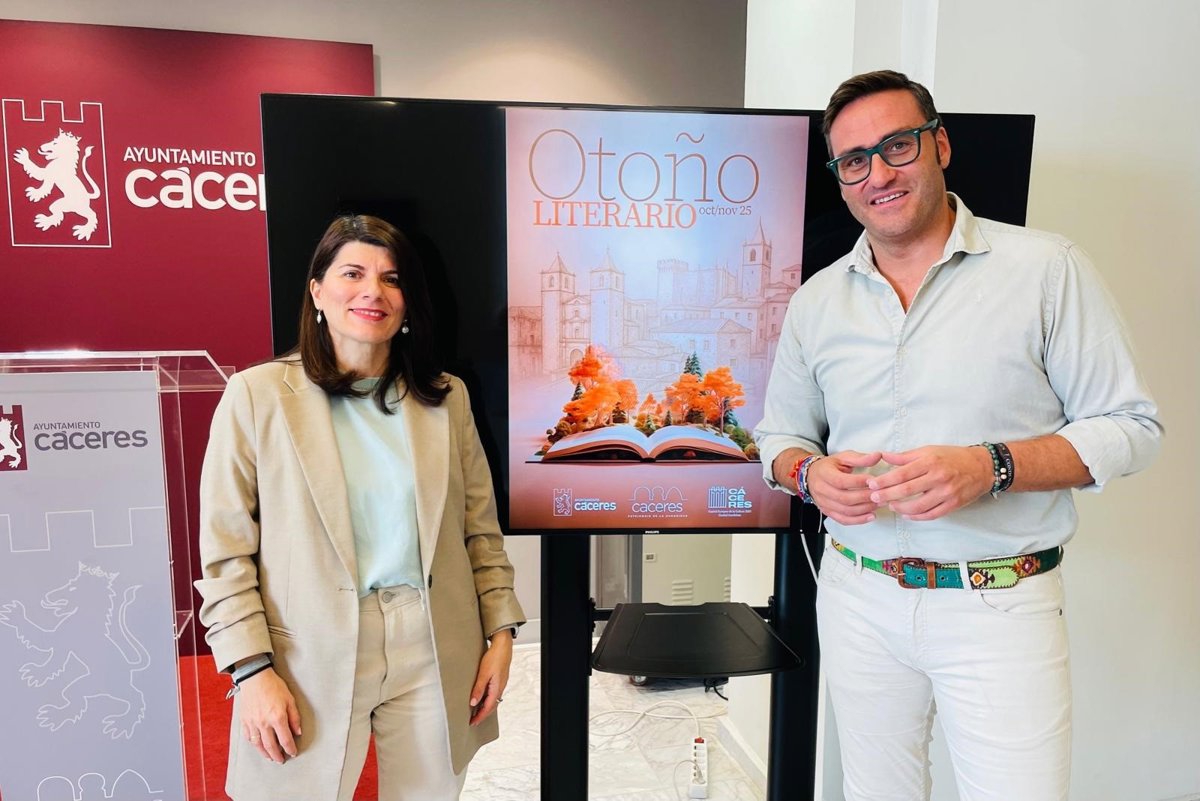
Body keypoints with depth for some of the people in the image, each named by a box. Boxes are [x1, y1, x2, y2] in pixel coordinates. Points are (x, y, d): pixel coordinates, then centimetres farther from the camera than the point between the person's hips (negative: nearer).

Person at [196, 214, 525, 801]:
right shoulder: (257, 395, -4)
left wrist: (500, 632, 3)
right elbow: (226, 550, -4)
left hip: (432, 653, 3)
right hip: (311, 660, -2)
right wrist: (253, 670, -7)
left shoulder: (445, 398, 5)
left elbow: (481, 528, 7)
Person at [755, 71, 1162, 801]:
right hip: (859, 598, 3)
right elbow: (779, 435, 12)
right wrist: (811, 474, -12)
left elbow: (1132, 426, -6)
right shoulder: (817, 300, 4)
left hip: (1002, 605, -3)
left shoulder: (1046, 268, -6)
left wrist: (991, 467, -22)